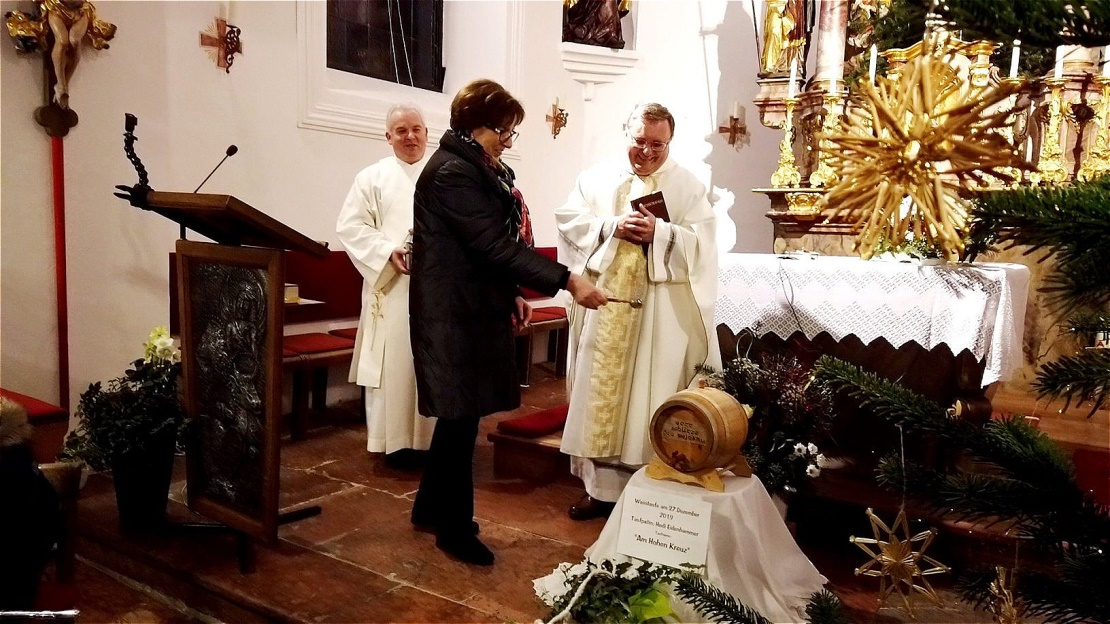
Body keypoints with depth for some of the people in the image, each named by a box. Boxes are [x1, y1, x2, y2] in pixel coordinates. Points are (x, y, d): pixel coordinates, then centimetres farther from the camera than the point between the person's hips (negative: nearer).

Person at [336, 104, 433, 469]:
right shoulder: (372, 177, 7)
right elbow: (350, 226, 1)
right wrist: (388, 251, -13)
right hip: (390, 286, -1)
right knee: (393, 364, -1)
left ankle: (433, 436, 15)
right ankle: (397, 440, 9)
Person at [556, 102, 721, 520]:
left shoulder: (688, 186, 4)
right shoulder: (597, 177, 9)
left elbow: (702, 240, -6)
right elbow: (570, 221, 1)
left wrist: (659, 232, -21)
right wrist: (612, 226, -14)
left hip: (661, 309, -2)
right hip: (604, 302, 2)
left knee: (652, 395, 0)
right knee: (600, 388, 6)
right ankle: (601, 486, 17)